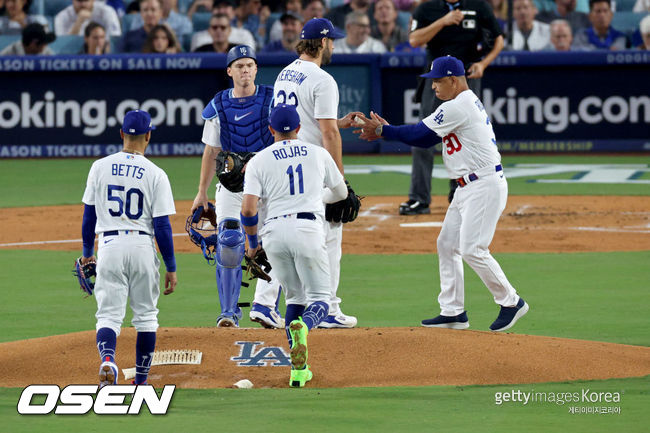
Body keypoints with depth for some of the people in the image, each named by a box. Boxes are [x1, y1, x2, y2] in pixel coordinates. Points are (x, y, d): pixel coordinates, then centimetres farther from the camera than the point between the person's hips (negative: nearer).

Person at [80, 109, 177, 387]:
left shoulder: (100, 167, 1)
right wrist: (171, 268, 1)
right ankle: (141, 381, 20)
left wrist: (87, 253, 19)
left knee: (109, 313, 1)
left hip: (109, 246, 1)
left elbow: (89, 215, 6)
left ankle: (107, 359, -29)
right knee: (145, 315, 14)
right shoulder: (155, 175, -6)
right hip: (143, 246, -1)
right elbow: (162, 226, -6)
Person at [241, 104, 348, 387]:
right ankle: (302, 326, -33)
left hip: (274, 231, 1)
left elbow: (248, 209, -3)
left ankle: (298, 368, 7)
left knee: (295, 298, 16)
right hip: (308, 227, -1)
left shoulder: (259, 161, 7)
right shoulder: (318, 154, 12)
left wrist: (252, 242, 13)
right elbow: (341, 192, 26)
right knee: (319, 298, 4)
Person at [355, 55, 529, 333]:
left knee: (472, 250, -12)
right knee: (447, 245, 9)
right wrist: (384, 131, 8)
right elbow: (425, 139, 16)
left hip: (485, 185, -11)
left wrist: (382, 131, -3)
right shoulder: (468, 103, 17)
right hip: (468, 187, 11)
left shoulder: (458, 107, -16)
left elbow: (419, 133, -14)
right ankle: (453, 312, 12)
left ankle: (511, 302, 1)